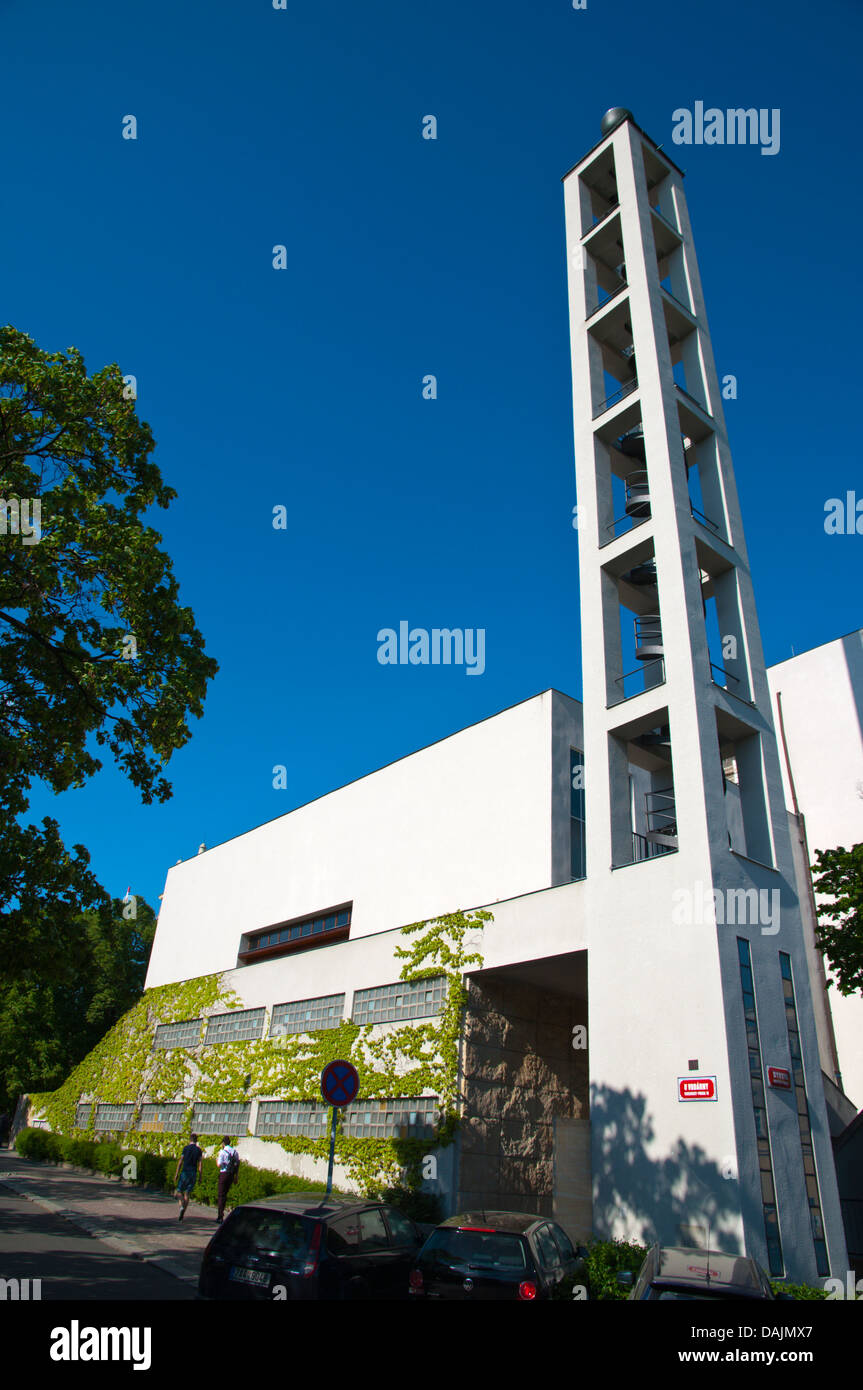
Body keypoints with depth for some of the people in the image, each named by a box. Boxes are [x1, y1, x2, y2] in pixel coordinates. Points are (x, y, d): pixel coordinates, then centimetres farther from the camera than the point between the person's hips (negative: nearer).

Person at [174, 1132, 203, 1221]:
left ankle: (182, 1205, -17)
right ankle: (182, 1214, 4)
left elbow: (180, 1161, -4)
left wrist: (176, 1174, 0)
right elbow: (200, 1164, 3)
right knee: (187, 1193, 9)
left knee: (179, 1190, 9)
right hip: (194, 1173, 3)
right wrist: (200, 1176, 6)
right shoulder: (199, 1150, 5)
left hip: (185, 1172, -3)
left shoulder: (186, 1148, -1)